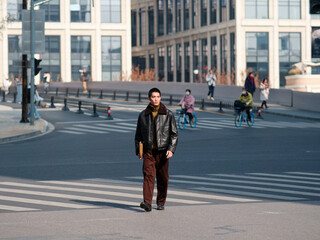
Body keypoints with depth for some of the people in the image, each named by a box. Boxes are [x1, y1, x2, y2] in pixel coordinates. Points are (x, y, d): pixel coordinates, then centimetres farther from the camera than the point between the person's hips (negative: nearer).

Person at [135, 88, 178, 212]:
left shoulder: (168, 114, 2)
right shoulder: (143, 115, 7)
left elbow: (174, 133, 2)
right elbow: (138, 134, 14)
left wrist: (171, 149, -9)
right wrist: (138, 150, 7)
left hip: (162, 151, 0)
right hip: (148, 151, 0)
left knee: (163, 178, 5)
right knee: (148, 175, -14)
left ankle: (161, 203, 19)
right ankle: (147, 203, -23)